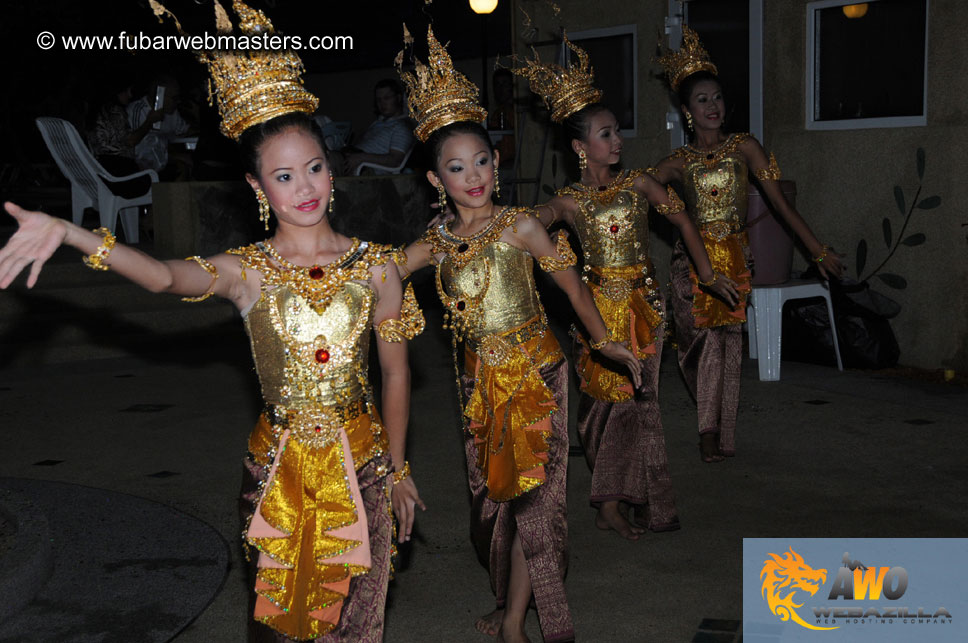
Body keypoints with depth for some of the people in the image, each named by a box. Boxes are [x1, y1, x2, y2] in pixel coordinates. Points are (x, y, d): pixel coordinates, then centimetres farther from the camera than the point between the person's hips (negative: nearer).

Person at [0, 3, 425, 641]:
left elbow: (396, 372, 2)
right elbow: (163, 275, -28)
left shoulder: (375, 266, -5)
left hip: (363, 459, 0)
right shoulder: (245, 273, -8)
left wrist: (398, 467, 7)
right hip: (280, 466, 0)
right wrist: (67, 232, -44)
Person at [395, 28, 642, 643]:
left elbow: (571, 281, -1)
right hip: (480, 378, 4)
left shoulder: (520, 226, -9)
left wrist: (605, 341, 0)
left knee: (529, 491, -1)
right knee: (494, 490, 11)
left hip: (534, 371, -4)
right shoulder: (434, 245, 0)